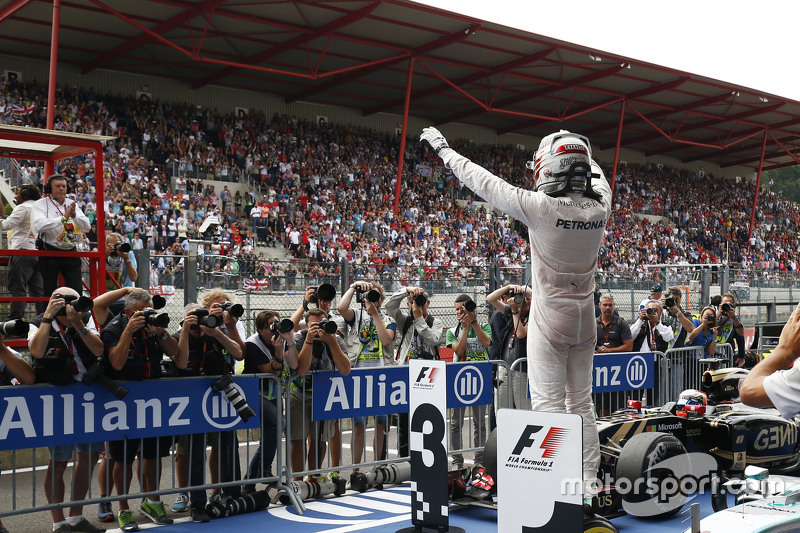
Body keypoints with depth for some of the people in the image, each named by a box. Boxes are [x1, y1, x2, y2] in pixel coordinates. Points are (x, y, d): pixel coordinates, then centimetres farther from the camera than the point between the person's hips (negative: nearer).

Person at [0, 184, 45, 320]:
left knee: (17, 288, -8)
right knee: (37, 289, 8)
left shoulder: (23, 207, -5)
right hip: (38, 251, 8)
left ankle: (14, 319, -12)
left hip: (22, 251, -8)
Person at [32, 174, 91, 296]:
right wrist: (63, 218, -23)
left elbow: (86, 227, 2)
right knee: (49, 291, 3)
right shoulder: (40, 204, -2)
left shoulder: (72, 204, 10)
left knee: (77, 290, 0)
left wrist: (74, 215, -16)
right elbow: (38, 226, -21)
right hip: (49, 253, -3)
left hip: (70, 253, 3)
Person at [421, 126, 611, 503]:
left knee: (548, 402, 0)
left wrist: (444, 150, 2)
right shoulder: (599, 208, -6)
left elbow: (485, 183, -11)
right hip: (585, 319, 6)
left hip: (550, 319, -6)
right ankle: (589, 483, 19)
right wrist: (581, 153, 38)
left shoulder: (542, 207, -20)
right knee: (581, 403, 14)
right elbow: (597, 180, 20)